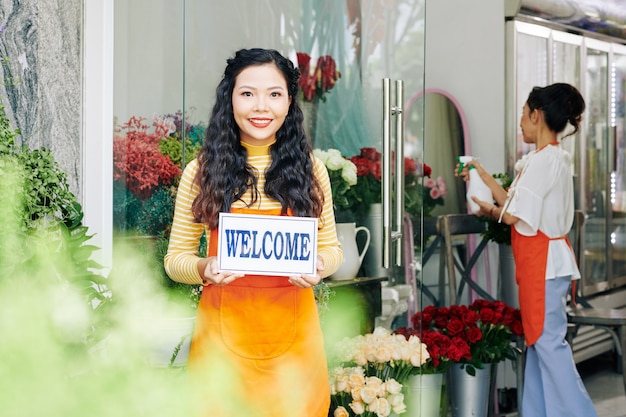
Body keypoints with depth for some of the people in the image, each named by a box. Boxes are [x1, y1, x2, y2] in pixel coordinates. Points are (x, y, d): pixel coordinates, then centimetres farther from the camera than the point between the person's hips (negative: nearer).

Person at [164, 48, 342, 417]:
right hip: (224, 329, -1)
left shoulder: (309, 169, 3)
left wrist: (318, 266, -13)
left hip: (292, 330, 1)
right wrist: (204, 269, -18)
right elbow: (175, 257, 3)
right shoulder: (201, 171, 0)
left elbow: (331, 248, 10)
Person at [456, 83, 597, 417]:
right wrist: (482, 175, 16)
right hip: (538, 261, 10)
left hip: (544, 260, -10)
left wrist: (489, 211, 1)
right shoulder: (548, 158, 14)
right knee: (538, 339, 12)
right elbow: (514, 202, 11)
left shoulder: (546, 160, -17)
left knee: (548, 339, -7)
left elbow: (514, 215, -16)